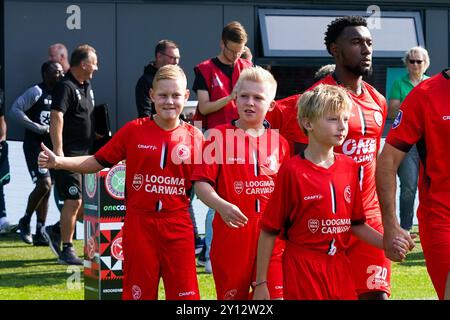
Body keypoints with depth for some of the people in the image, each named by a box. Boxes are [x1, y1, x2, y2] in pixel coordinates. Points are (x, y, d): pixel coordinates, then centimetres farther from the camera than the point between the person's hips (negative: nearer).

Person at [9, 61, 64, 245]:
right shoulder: (36, 92, -10)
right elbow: (14, 111, -16)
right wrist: (39, 128, -19)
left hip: (52, 146, 7)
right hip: (35, 145, -7)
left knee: (46, 188, 8)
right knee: (44, 184, -18)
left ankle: (39, 232, 14)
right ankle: (25, 221, 3)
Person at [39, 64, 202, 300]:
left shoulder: (194, 137, 1)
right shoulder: (134, 131, -1)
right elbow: (98, 162, 3)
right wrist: (58, 162, -7)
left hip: (177, 227, 0)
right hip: (139, 225, 0)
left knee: (185, 294, 2)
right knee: (138, 293, 8)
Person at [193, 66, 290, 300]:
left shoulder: (279, 143, 8)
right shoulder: (219, 136, -1)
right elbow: (201, 183, -8)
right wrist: (221, 205, -25)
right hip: (231, 233, -2)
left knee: (275, 294, -4)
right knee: (231, 295, 9)